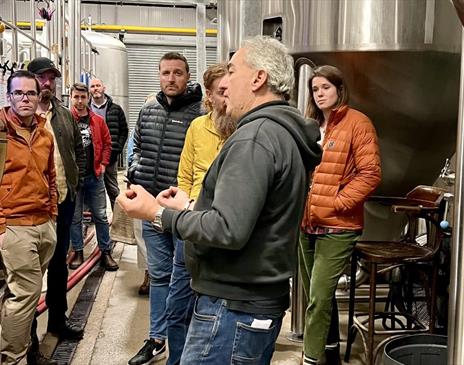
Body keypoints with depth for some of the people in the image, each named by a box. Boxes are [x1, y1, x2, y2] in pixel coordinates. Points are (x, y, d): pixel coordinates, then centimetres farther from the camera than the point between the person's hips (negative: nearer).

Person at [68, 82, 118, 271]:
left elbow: (107, 143, 11)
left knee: (101, 216, 7)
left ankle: (106, 252, 16)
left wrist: (103, 164, 3)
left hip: (94, 176, 2)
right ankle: (78, 252, 20)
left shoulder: (98, 120, 4)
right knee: (74, 217, 8)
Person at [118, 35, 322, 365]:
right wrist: (189, 208, 16)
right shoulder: (284, 134, 13)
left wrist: (159, 214, -14)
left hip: (232, 308, -10)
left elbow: (228, 230, -25)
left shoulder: (255, 135, -18)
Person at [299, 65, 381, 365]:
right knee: (321, 295, 16)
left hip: (338, 226, -7)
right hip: (307, 224, 7)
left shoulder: (357, 123, -6)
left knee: (318, 297, -11)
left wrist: (337, 203, -16)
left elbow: (370, 173, -12)